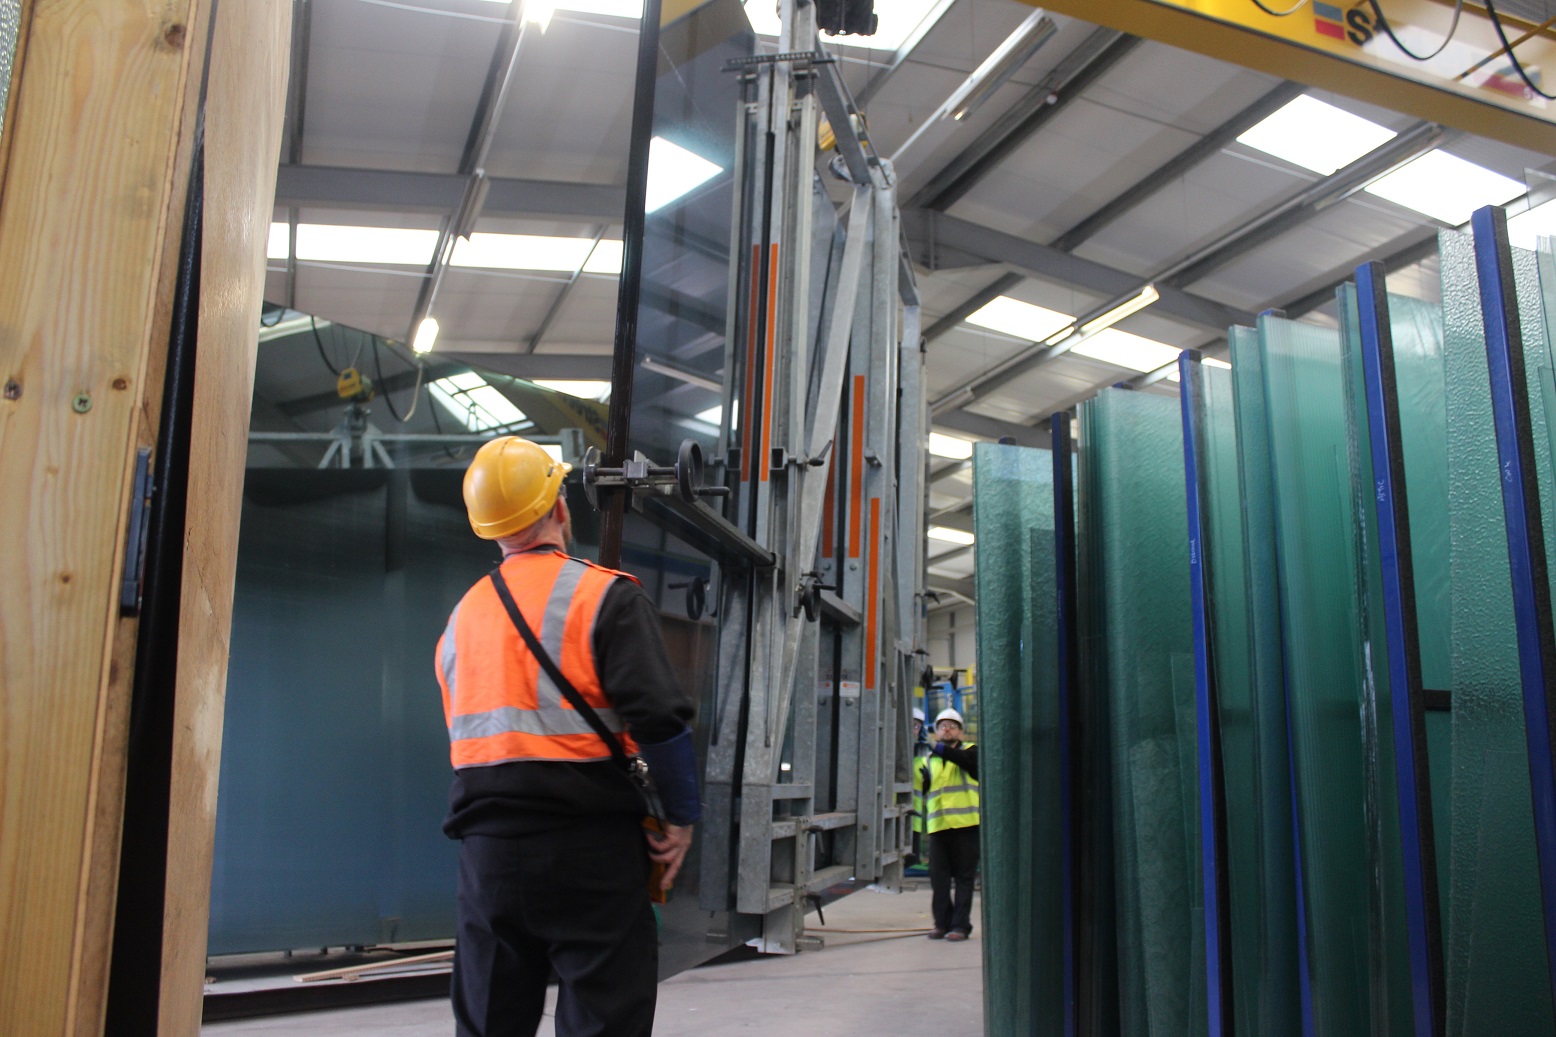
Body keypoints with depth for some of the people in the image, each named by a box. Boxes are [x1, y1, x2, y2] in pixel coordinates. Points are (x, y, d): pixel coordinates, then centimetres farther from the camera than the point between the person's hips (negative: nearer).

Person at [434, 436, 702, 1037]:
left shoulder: (463, 616, 14)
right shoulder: (604, 595, -6)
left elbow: (466, 733, 18)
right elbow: (660, 716, -15)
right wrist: (682, 815, -5)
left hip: (487, 846, 6)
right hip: (588, 844, -5)